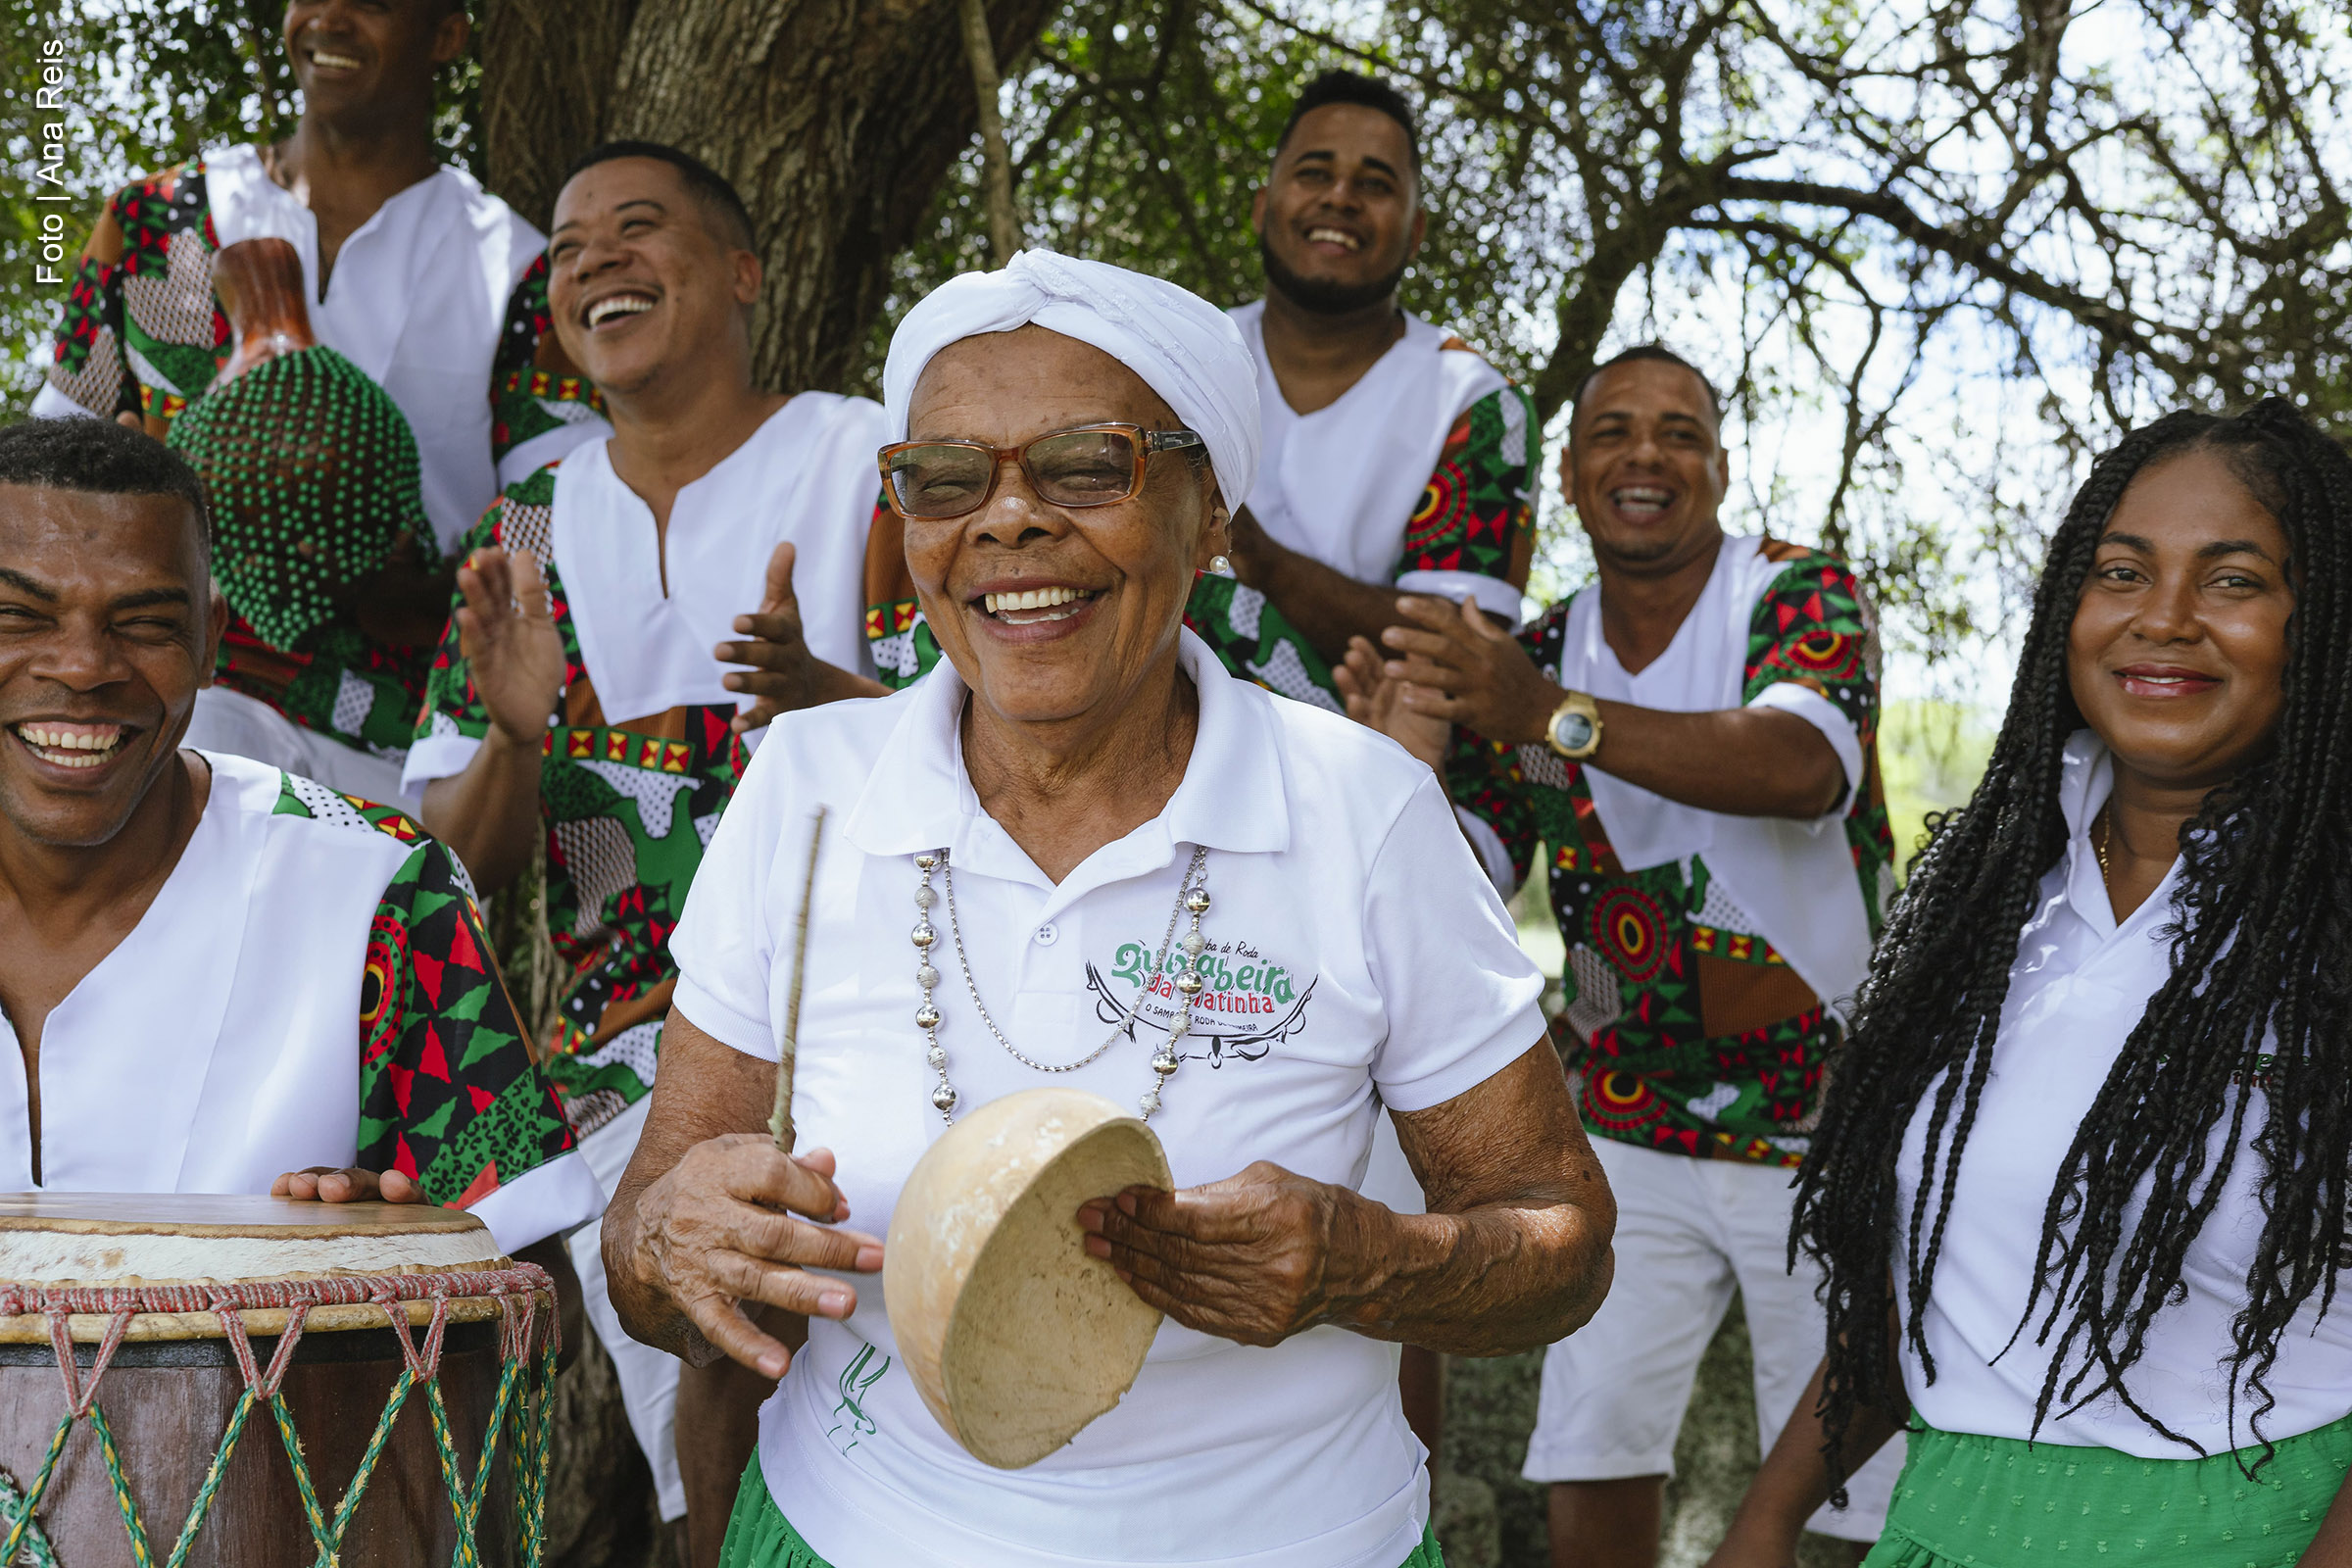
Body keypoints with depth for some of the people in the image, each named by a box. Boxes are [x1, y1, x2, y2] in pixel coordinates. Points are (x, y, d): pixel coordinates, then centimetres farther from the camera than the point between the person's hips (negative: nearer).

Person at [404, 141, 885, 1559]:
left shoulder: (876, 462, 0)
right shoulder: (531, 529, 11)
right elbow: (467, 861, 11)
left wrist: (823, 694, -27)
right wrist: (517, 740, -12)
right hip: (629, 1055, 3)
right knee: (707, 1454, -12)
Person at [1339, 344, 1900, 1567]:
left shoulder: (1801, 595, -9)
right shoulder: (1530, 662, 3)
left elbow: (1805, 767, -32)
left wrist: (1558, 717, -44)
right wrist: (1409, 767, -26)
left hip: (1825, 1128, -3)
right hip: (1628, 1132, 3)